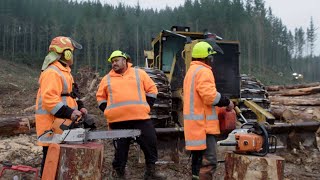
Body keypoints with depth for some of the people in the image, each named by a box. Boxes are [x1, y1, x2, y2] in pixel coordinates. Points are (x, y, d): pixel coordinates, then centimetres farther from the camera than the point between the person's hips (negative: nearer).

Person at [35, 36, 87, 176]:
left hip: (61, 123, 10)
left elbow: (69, 95, 22)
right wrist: (69, 113, -28)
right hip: (52, 125, -10)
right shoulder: (52, 72, -17)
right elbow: (49, 100, -27)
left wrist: (79, 107, 7)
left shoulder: (63, 70, 17)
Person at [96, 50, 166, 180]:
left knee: (150, 143, 3)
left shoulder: (139, 73, 9)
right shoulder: (107, 79, 12)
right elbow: (101, 97, 18)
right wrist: (108, 111, 5)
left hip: (140, 118, 0)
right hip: (117, 121, 1)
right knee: (120, 148, 8)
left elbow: (152, 90, 11)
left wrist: (146, 107, 3)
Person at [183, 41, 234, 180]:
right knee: (208, 162, -10)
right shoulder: (203, 71, -12)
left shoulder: (191, 71, 20)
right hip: (202, 124, -10)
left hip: (194, 123, 10)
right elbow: (210, 96, -23)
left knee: (198, 158, 16)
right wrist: (227, 102, -8)